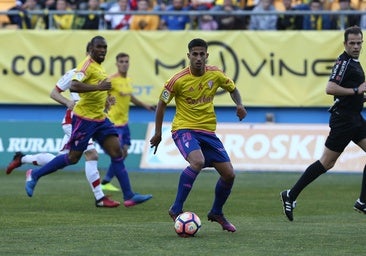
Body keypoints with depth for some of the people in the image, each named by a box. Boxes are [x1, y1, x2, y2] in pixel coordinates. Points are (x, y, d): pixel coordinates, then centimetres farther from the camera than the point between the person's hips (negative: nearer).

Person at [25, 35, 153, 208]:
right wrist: (98, 87, -37)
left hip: (100, 119, 8)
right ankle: (34, 175, 14)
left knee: (117, 153, -2)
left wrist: (105, 98, 17)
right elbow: (74, 86, -32)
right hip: (84, 118, -8)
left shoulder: (99, 66, 14)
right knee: (73, 158, -2)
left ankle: (128, 196, -3)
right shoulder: (87, 65, -15)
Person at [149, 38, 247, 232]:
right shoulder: (178, 80, -13)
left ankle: (216, 213, 27)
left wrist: (239, 105, -4)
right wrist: (157, 133, 0)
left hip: (208, 131, 5)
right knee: (198, 161, -35)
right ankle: (176, 210, -26)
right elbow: (162, 103, -1)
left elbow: (232, 89, 17)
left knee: (229, 174, 1)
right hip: (184, 129, -5)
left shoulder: (215, 75, -2)